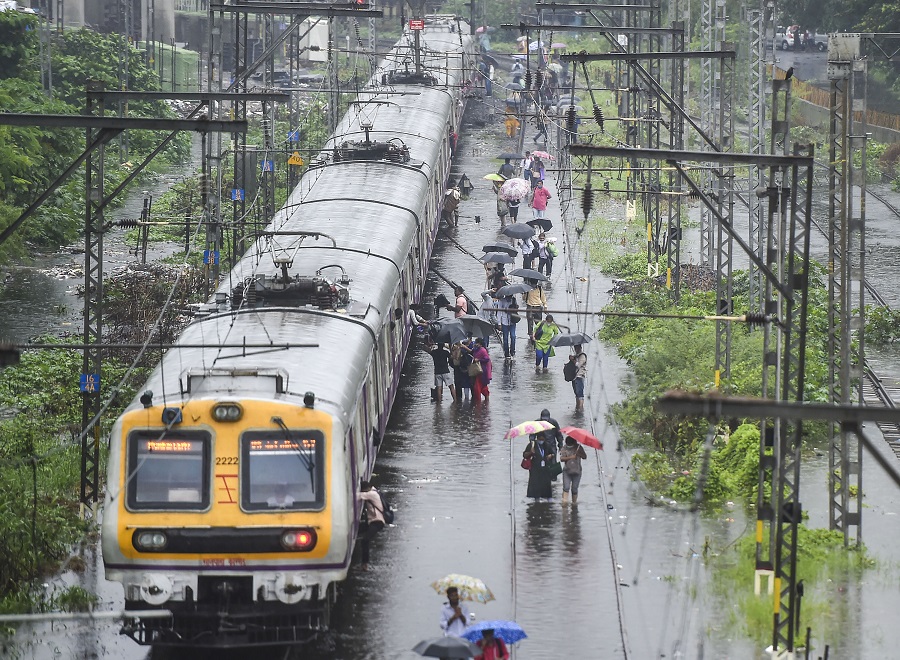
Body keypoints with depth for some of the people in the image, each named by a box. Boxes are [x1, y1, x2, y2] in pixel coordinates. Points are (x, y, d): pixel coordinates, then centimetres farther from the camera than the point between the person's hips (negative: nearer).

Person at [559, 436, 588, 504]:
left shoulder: (578, 447, 1)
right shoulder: (564, 448, -1)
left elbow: (585, 457, -2)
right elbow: (561, 458, -9)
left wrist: (579, 454, -22)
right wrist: (570, 457, -24)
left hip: (576, 471, 1)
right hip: (567, 471, -1)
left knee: (574, 489, 3)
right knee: (566, 487, -11)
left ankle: (574, 502, 15)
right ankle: (564, 502, -15)